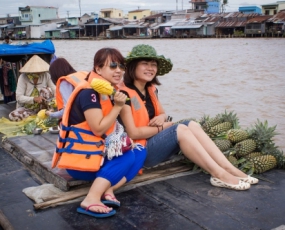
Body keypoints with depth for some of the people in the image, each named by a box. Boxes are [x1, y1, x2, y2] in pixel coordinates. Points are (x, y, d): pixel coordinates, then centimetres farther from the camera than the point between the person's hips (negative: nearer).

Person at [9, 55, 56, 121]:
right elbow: (19, 97, -17)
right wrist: (34, 99, -33)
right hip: (27, 108, 0)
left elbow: (54, 89, -12)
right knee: (13, 116, -28)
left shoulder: (46, 75, -8)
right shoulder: (23, 77, -13)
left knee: (46, 90, -26)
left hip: (41, 106, 0)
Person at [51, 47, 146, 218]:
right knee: (128, 157, -21)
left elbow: (113, 127, 10)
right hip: (80, 158, -9)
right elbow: (98, 129, -23)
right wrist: (118, 106, -19)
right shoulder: (89, 93, -18)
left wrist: (120, 104, -2)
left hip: (98, 152, 9)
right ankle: (91, 201, -29)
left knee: (140, 152, -3)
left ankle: (107, 191, -20)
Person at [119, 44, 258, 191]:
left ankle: (230, 169, -18)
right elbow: (133, 133, -20)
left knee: (192, 125, -11)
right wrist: (163, 127, -12)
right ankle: (219, 175, -26)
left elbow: (162, 114, 19)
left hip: (155, 144, 8)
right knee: (180, 129, -25)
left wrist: (161, 117, -6)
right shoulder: (125, 94, -16)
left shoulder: (151, 90, 10)